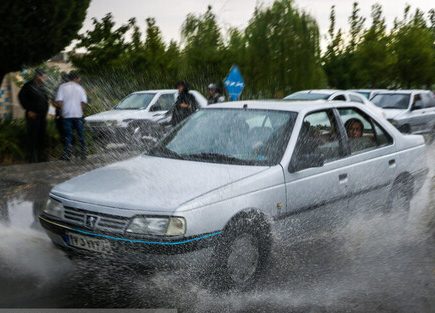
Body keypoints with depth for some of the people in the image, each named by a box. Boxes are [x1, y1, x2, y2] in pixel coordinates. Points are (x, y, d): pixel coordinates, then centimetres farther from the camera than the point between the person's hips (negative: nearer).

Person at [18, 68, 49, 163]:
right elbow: (21, 97, -8)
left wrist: (45, 111, 10)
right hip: (33, 116, -7)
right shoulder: (29, 86, -5)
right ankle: (32, 160, -3)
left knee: (42, 137, 11)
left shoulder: (42, 87, 16)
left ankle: (42, 157, 19)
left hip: (42, 116, 7)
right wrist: (29, 110, -11)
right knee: (32, 137, -5)